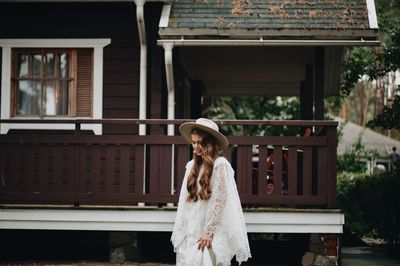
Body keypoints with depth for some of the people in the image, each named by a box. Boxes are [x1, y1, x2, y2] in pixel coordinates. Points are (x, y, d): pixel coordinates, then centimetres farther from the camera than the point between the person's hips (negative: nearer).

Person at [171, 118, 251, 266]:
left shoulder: (220, 165, -7)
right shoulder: (192, 166, 11)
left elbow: (220, 201, -11)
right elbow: (184, 200, 12)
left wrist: (209, 231, -14)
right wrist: (181, 230, 7)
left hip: (210, 232, -5)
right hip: (191, 230, 6)